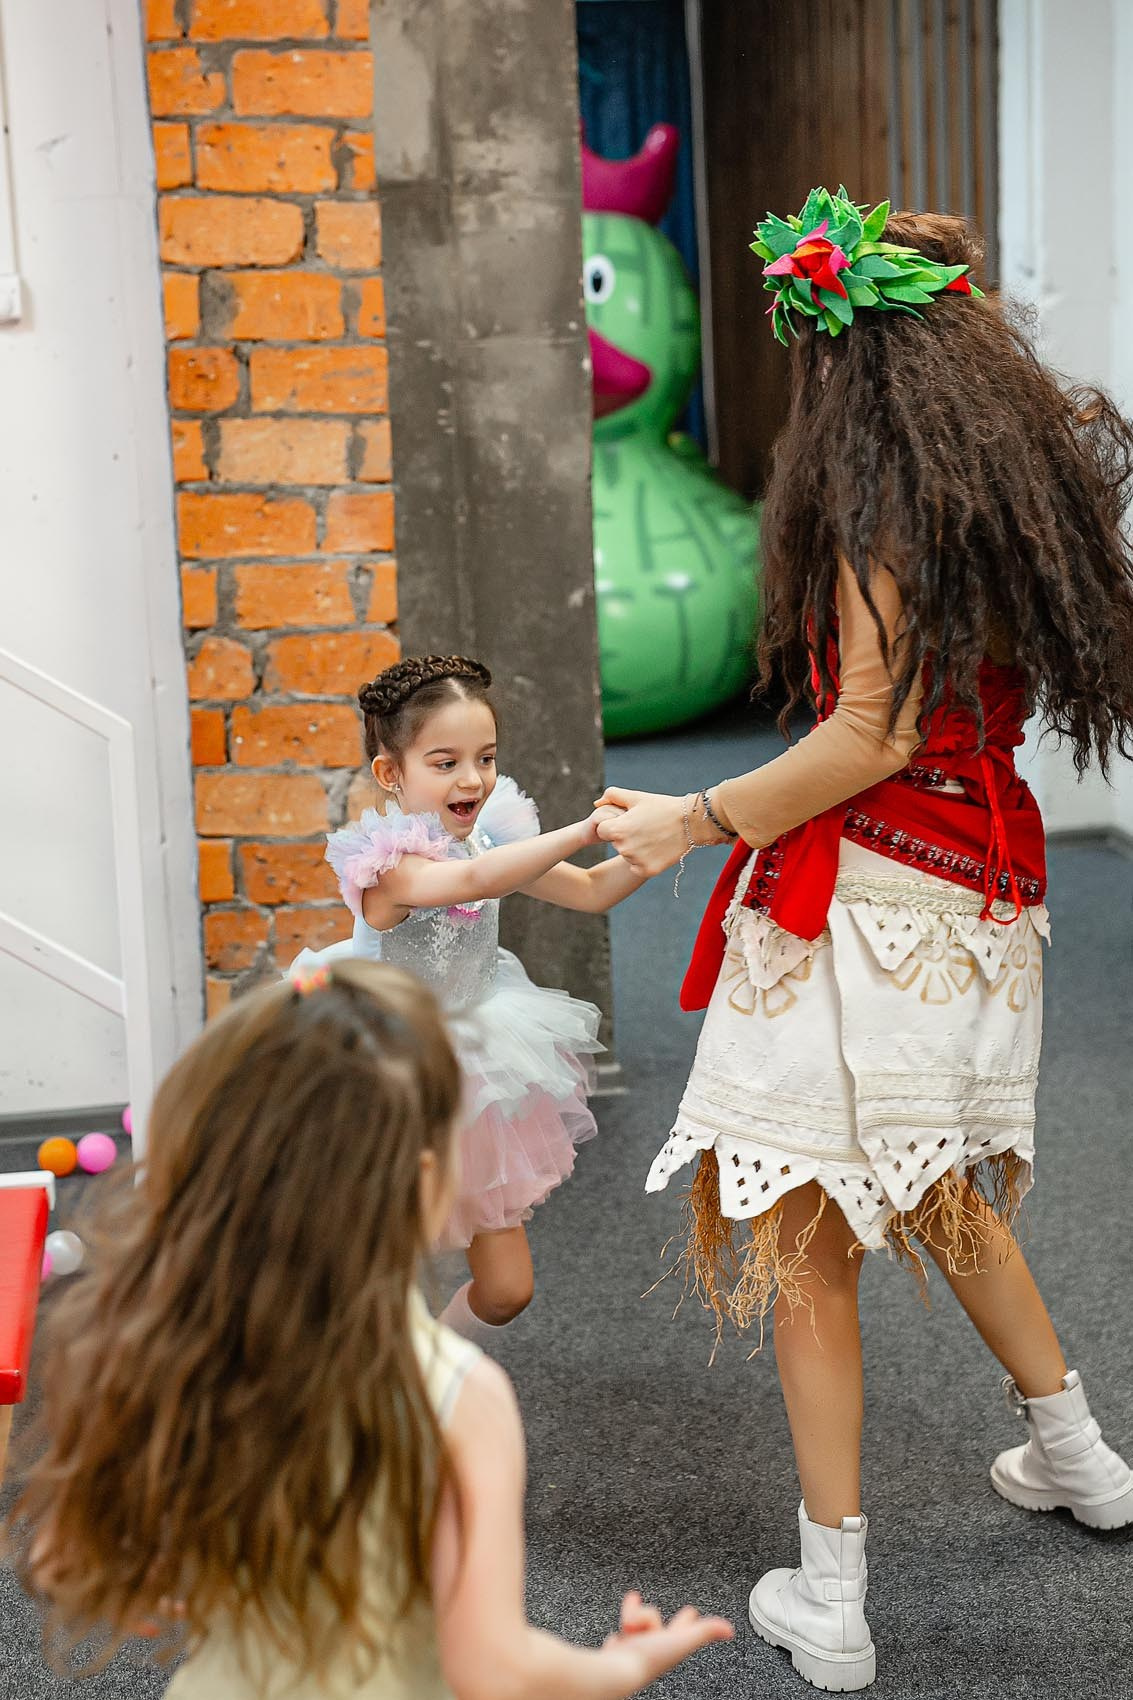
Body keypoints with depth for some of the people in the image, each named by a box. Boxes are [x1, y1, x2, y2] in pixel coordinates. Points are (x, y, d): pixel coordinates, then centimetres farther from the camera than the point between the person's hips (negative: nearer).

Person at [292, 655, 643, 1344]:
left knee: (508, 1289, 11)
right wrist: (583, 830, -50)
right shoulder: (389, 864, -26)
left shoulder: (494, 839, -3)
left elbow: (592, 891, 0)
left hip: (470, 1075, 7)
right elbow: (473, 880, -45)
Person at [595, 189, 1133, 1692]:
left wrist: (697, 820, -10)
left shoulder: (878, 501, -14)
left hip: (863, 903, -8)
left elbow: (873, 736, -18)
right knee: (939, 1186, 28)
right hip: (984, 891, 9)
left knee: (808, 1232, 2)